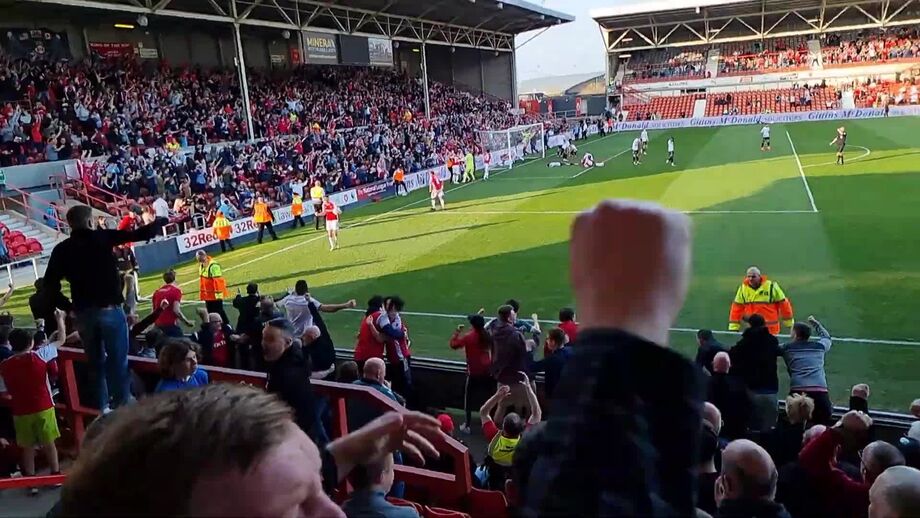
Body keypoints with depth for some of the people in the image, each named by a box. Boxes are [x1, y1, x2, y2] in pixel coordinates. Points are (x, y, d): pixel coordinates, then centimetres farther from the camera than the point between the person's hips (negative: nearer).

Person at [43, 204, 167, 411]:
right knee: (118, 361, 2)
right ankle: (123, 405, 4)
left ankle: (101, 407, 21)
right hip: (109, 309, -4)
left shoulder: (62, 249, 5)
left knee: (96, 363, 15)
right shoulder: (102, 238, -5)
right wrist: (160, 221, 13)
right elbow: (138, 234, -2)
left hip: (83, 313, 4)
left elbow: (50, 283, 2)